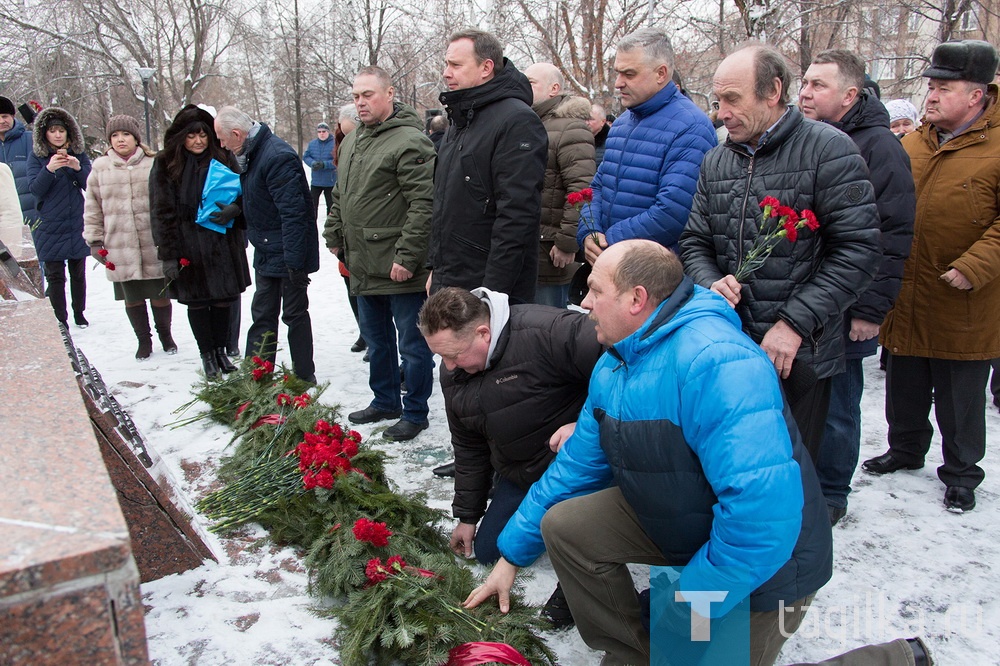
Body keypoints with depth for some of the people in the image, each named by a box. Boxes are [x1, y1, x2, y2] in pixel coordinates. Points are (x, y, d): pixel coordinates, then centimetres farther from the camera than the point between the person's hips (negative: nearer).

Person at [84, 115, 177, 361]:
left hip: (155, 245, -2)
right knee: (132, 297, 10)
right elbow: (92, 208, 9)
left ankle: (165, 334, 31)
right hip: (119, 247, 2)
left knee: (160, 294, 8)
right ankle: (143, 340, 27)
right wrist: (95, 241, 5)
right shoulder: (100, 168, 5)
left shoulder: (154, 164, -1)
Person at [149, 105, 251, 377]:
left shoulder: (223, 159, 5)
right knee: (196, 301, 6)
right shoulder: (165, 164, -1)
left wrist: (233, 209, -13)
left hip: (222, 241, 2)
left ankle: (220, 351, 24)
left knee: (224, 298, 6)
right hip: (188, 246, -2)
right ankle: (207, 355, 21)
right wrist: (168, 254, -9)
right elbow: (162, 212, -3)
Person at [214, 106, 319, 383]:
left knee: (294, 314, 3)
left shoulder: (277, 157, -22)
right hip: (266, 253, 9)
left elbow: (293, 212, -26)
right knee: (262, 315, 13)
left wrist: (294, 261, -27)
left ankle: (304, 377, 16)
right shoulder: (251, 155, 9)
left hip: (287, 254, -9)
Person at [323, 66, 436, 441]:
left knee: (412, 344, 3)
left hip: (400, 270, -9)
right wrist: (333, 234, 19)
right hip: (363, 267, 9)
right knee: (376, 340, 21)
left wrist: (407, 256, -23)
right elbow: (339, 196, 25)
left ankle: (415, 413, 17)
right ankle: (385, 401, 37)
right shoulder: (352, 142, 14)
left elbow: (423, 205, -22)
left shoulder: (410, 141, -15)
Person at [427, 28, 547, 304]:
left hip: (488, 288, -9)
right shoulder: (459, 120, 17)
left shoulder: (517, 121, -14)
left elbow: (517, 214, -21)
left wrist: (493, 291, -22)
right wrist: (435, 268, 19)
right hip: (447, 283, 9)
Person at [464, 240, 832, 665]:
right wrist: (511, 555, 7)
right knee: (563, 527, -2)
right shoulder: (613, 366, -3)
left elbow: (763, 511, -39)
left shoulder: (717, 362, -34)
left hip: (761, 563, -7)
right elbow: (577, 465, 5)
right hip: (673, 520, 7)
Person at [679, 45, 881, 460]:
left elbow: (858, 251, -12)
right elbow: (694, 243, 14)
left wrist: (795, 323, -18)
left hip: (799, 354, -4)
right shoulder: (716, 161, 10)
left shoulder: (828, 149, -7)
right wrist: (711, 284, -8)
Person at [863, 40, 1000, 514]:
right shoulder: (911, 144, 7)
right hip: (907, 298, 5)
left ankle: (961, 472, 28)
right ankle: (906, 449, 40)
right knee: (905, 389, 20)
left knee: (960, 399, 10)